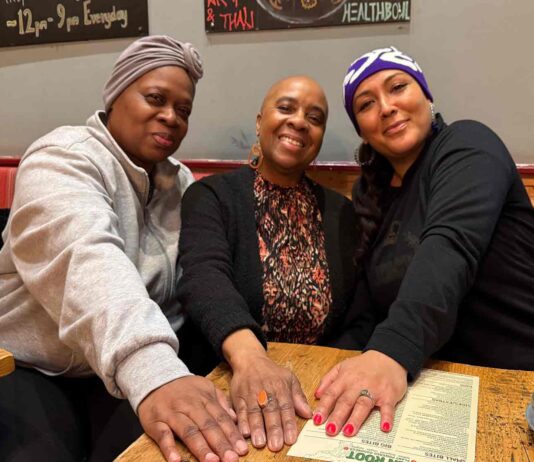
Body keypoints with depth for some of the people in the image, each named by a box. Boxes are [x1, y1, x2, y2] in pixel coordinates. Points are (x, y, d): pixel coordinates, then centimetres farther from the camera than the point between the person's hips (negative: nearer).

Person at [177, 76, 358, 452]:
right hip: (226, 383, -1)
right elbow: (205, 274, -22)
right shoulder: (211, 196, -3)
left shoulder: (341, 213, 7)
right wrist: (248, 357, -39)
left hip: (316, 393, 2)